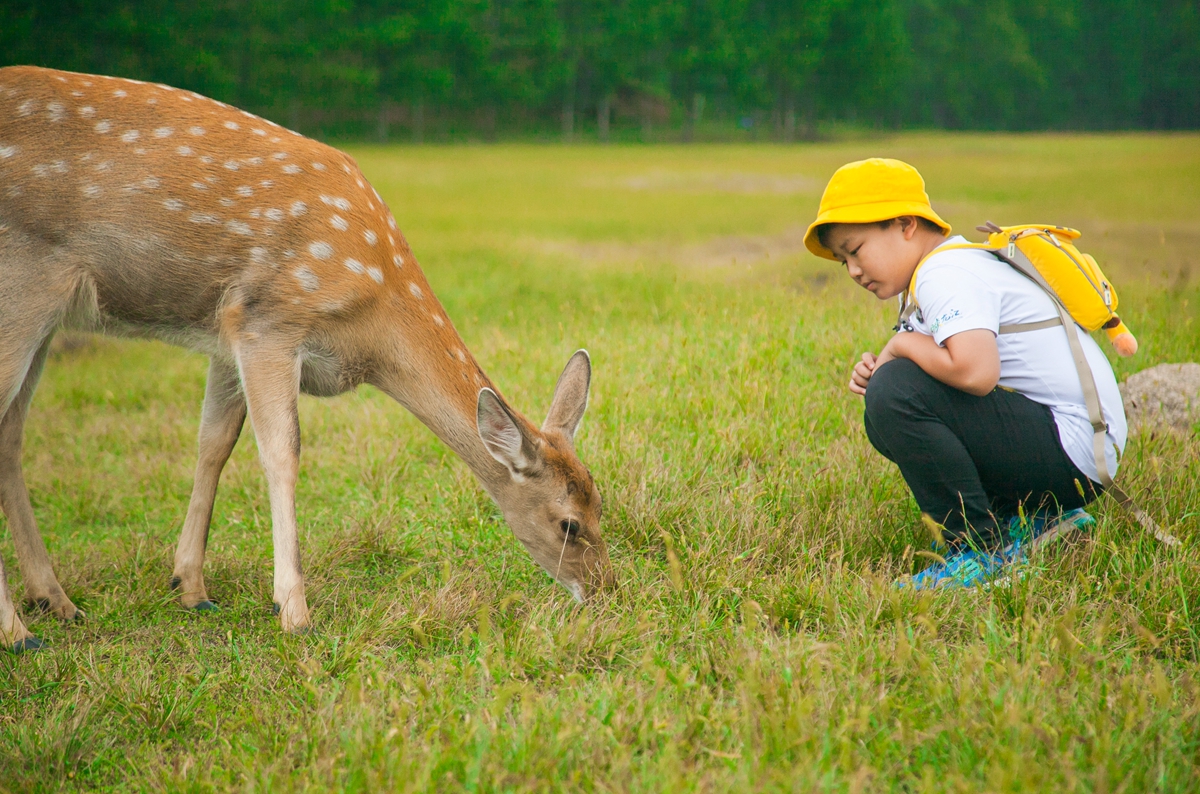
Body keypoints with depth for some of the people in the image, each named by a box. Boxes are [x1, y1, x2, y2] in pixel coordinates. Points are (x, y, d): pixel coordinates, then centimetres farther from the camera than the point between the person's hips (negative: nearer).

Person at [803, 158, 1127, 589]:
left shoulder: (945, 274, -15)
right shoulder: (959, 265, 17)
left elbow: (976, 372, -33)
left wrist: (903, 344, -13)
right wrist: (878, 370, -2)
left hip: (1070, 451, -11)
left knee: (894, 396, -23)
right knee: (887, 419, 18)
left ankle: (984, 548, -12)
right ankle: (1027, 520, 9)